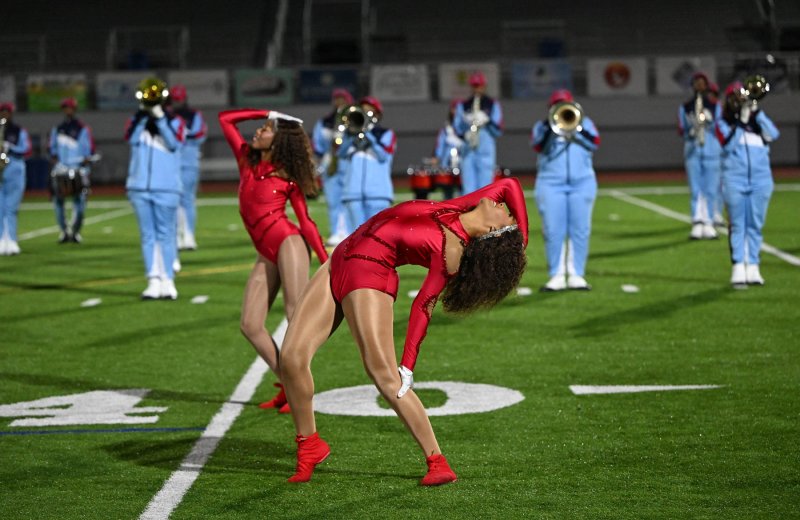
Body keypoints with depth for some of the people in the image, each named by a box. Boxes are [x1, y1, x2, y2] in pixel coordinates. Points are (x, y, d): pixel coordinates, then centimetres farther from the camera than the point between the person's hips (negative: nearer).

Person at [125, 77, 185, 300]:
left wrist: (160, 119, -15)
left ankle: (168, 281, 2)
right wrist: (142, 115, -13)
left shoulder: (174, 122, 5)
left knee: (166, 235, -1)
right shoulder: (137, 121, 11)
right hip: (139, 188, 3)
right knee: (148, 236, 3)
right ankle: (154, 281, 4)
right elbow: (131, 138, -9)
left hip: (166, 188, -2)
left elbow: (173, 143, -13)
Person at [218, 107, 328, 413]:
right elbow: (225, 119, 18)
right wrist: (265, 113, 13)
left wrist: (327, 263, -2)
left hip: (288, 244, -6)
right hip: (265, 256, 6)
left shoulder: (287, 177, 0)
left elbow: (306, 222, 2)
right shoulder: (247, 158, 13)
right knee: (250, 325, -2)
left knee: (296, 316, -12)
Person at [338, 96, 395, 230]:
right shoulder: (351, 133, 18)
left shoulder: (386, 134, 11)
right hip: (354, 192, 3)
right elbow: (342, 154, 1)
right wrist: (351, 135, -14)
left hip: (377, 193, -3)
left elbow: (384, 156, -6)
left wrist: (367, 134, -9)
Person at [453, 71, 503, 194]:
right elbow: (456, 129, 9)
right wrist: (465, 121, -11)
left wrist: (487, 121, -15)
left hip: (486, 152, -2)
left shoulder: (493, 105, 6)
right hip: (467, 152, 2)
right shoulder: (463, 106, 13)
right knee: (468, 190, 1)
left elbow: (498, 131, 0)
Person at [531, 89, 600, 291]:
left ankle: (576, 275, 1)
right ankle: (557, 276, -2)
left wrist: (575, 126, -10)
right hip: (551, 183, -1)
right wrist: (551, 124, -14)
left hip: (582, 182, 1)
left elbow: (594, 142, -3)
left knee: (580, 231, -2)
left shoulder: (584, 123, 15)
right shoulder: (543, 126, 11)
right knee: (553, 231, -6)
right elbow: (537, 145, -8)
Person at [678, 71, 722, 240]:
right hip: (692, 152, 0)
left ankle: (708, 224, 6)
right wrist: (690, 130, -13)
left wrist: (709, 121, -16)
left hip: (712, 152, 0)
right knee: (696, 190, -3)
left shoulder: (715, 106, 6)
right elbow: (681, 130, 7)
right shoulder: (685, 107, 10)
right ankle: (697, 224, -7)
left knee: (711, 190, 0)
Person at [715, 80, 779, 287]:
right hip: (734, 180, -3)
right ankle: (738, 268, -4)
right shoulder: (724, 122, 7)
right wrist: (740, 121, -11)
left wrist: (757, 112, -6)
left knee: (755, 225, 4)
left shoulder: (757, 120, 15)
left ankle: (753, 267, 7)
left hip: (761, 179, 3)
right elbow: (728, 144, -9)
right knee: (737, 225, -3)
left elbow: (774, 134, -3)